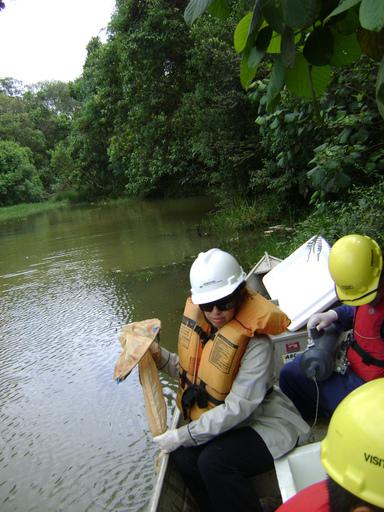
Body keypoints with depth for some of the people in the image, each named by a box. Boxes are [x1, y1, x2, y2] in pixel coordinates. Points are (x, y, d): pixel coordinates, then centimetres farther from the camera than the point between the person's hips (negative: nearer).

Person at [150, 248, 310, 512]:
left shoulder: (256, 343, -26)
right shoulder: (200, 323, -6)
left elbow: (237, 409, -25)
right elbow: (190, 370, 7)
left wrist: (184, 435, -22)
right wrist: (158, 355, -8)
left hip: (263, 422, -6)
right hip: (217, 419, 7)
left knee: (214, 462, -27)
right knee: (184, 455, -16)